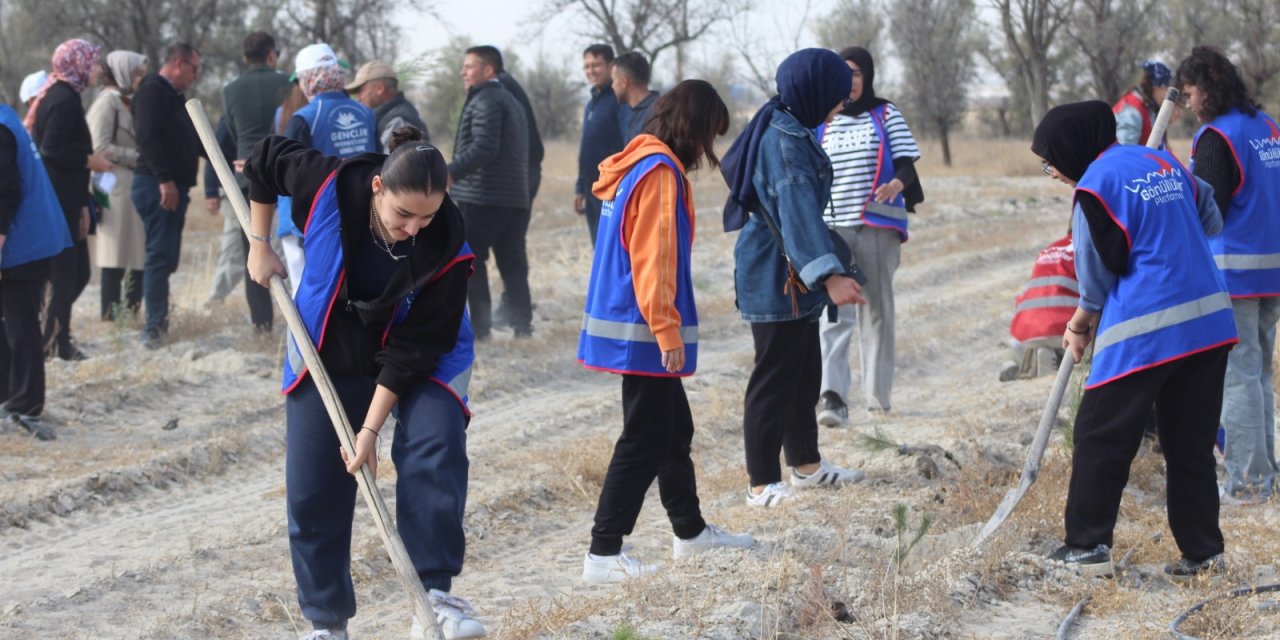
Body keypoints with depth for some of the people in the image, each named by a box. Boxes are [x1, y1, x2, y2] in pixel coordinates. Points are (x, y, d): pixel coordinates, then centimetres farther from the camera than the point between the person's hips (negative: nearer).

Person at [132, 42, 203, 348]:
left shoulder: (175, 96, 22)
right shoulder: (152, 90, -9)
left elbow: (192, 140, 29)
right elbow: (147, 137, -20)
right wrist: (164, 179, -25)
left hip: (174, 186, 10)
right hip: (158, 186, -10)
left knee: (165, 259, 11)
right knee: (160, 257, -12)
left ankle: (159, 323, 16)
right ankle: (154, 329, -14)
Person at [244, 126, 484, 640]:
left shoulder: (447, 251, -30)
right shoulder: (330, 186, -27)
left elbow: (412, 349, -26)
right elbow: (265, 160, -6)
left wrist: (371, 429, -25)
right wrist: (259, 245, -4)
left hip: (419, 364, -2)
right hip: (328, 358, 2)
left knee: (434, 452, -30)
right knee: (312, 494, 3)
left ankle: (434, 594, -24)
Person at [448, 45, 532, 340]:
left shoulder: (485, 101, -10)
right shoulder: (511, 102, 21)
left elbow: (484, 147, -23)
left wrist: (450, 172, -29)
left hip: (481, 198, -9)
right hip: (515, 197, 9)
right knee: (512, 262, 10)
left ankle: (479, 326, -5)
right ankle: (522, 323, 8)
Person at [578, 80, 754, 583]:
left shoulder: (638, 165, 14)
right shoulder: (661, 172, -16)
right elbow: (654, 259, -21)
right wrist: (668, 331, -20)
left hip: (631, 327, 10)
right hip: (645, 332, -10)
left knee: (674, 430, 20)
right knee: (644, 442, -7)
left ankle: (690, 530, 33)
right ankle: (603, 555, -6)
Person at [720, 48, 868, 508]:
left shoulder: (789, 131, 12)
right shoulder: (784, 142, -22)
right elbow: (797, 211, -34)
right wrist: (829, 275, -44)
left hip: (792, 278, 10)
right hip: (775, 280, -10)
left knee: (805, 374, 19)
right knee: (774, 379, -5)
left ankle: (806, 465, 32)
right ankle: (762, 485, 0)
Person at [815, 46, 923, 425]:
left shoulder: (886, 115, 7)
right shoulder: (822, 123, 13)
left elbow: (906, 163, 0)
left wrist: (897, 184, -22)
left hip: (878, 227, -1)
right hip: (832, 227, 1)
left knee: (877, 309, 6)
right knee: (834, 310, -14)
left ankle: (878, 396, 15)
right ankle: (832, 395, -26)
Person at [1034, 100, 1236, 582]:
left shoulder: (1096, 184, -9)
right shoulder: (1163, 161, 12)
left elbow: (1098, 272, -2)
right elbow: (1212, 222, 21)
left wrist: (1081, 323, 14)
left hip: (1142, 327, -7)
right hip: (1210, 320, 7)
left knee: (1100, 437, 4)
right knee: (1191, 443, 12)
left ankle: (1088, 546, 5)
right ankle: (1203, 551, 11)